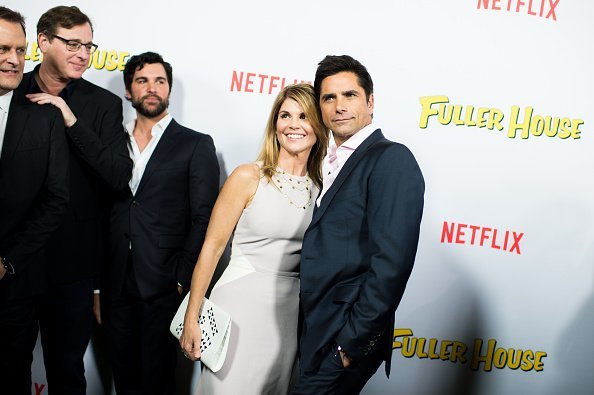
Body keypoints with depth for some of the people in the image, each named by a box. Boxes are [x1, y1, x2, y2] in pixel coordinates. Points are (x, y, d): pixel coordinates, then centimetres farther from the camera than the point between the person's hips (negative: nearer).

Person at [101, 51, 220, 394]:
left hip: (163, 288, -4)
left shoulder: (196, 145, 0)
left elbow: (203, 219, -5)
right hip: (115, 287, 4)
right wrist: (97, 285, 5)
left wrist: (182, 280, -11)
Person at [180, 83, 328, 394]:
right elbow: (212, 247, -7)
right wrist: (191, 318, -8)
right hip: (240, 307, -3)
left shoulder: (322, 187, 4)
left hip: (291, 316, 4)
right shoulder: (248, 178, -7)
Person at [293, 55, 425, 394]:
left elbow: (392, 261, -20)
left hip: (347, 333, -8)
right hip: (316, 328, 8)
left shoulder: (392, 159, -13)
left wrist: (352, 339, -19)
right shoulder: (332, 163, 14)